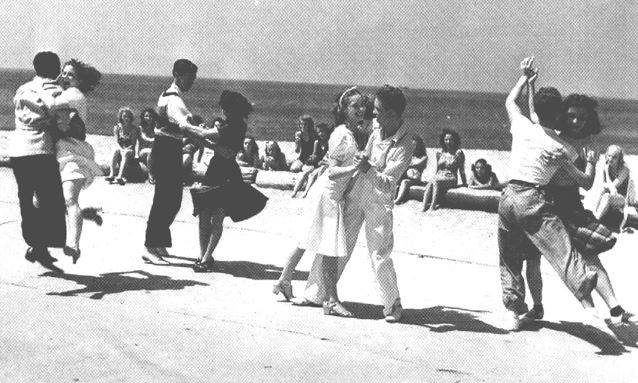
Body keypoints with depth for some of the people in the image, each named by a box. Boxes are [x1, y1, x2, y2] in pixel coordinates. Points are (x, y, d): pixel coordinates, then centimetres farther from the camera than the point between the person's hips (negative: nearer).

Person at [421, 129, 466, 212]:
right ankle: (424, 207, -46)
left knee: (436, 181, -36)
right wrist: (434, 178, 12)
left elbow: (461, 170, 2)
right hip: (438, 176, 4)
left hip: (451, 179, -4)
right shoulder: (440, 153, 15)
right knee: (429, 184, -32)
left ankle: (432, 207, -45)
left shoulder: (458, 153, 2)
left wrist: (464, 184, 1)